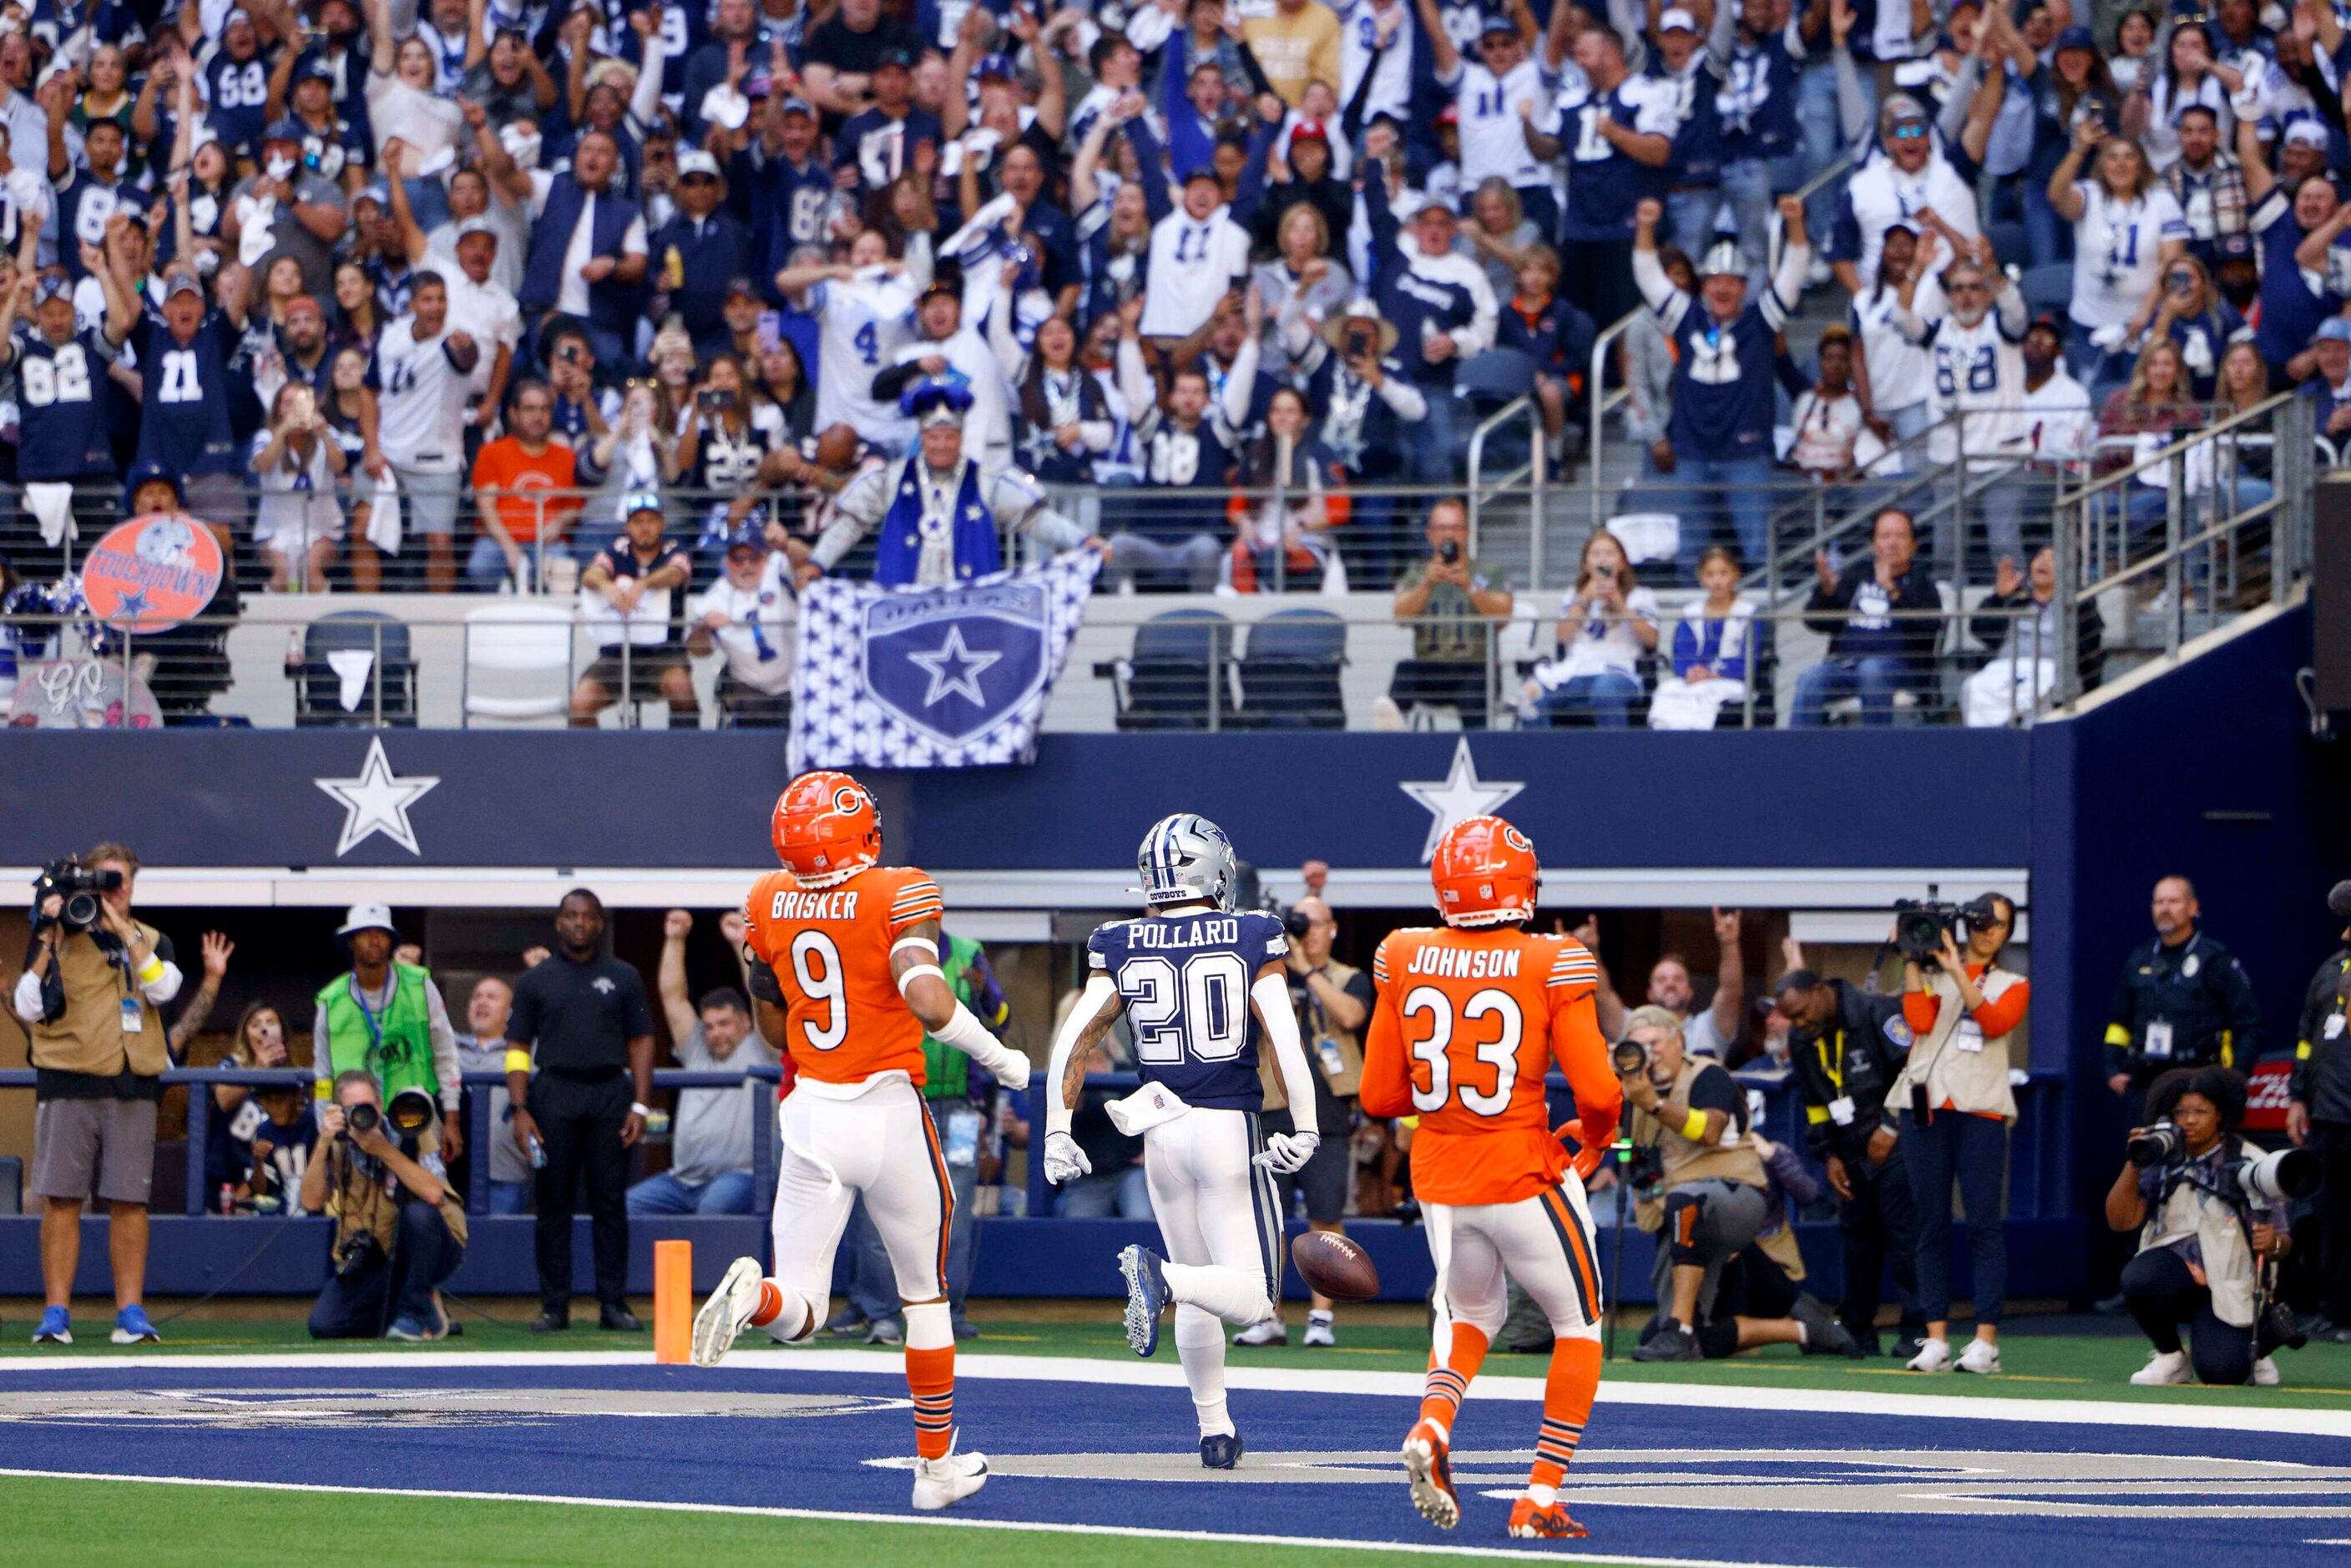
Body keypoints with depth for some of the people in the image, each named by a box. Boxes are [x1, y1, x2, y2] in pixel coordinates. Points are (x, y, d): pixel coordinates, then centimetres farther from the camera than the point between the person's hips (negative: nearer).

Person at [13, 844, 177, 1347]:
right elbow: (29, 1008, -2)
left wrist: (124, 931, -9)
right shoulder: (58, 938, 8)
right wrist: (49, 942, -9)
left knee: (129, 1201, -1)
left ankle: (131, 1311, 4)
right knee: (62, 1199, -5)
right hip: (68, 1084, -2)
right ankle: (56, 1312, -2)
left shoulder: (150, 942, 15)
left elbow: (163, 989, -6)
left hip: (133, 1091, 2)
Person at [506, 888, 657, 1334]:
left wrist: (639, 1105, 0)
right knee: (554, 1204, -1)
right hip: (554, 1094, 0)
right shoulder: (535, 981, 11)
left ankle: (613, 1302, 3)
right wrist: (520, 1110, -4)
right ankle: (554, 1306, 2)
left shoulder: (624, 978, 12)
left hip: (610, 1095, 0)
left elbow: (641, 1042, 11)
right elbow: (517, 1047, 7)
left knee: (610, 1202, -1)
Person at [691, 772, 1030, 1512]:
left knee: (800, 1312, 4)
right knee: (926, 1295, 17)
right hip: (889, 1114, -3)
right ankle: (936, 1464, 24)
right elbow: (927, 999, -28)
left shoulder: (768, 903, 2)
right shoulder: (899, 896, -14)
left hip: (809, 1117, 3)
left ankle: (754, 1296, -31)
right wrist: (998, 1057, -13)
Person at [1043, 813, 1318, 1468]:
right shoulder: (1251, 939, -5)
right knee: (1252, 1296, -4)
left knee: (1198, 1298, 19)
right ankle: (1160, 1276, -32)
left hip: (1163, 1133, 4)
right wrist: (1305, 1127, -10)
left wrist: (1058, 1131, 2)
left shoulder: (1122, 947, 2)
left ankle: (1215, 1430, 19)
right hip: (1230, 1127, -4)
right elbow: (1284, 1038, -14)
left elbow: (1073, 1039, -3)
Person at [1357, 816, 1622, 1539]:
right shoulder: (1552, 966, -14)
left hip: (1438, 1175, 4)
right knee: (1577, 1326, 17)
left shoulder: (1404, 963, -4)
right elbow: (1597, 1092, -16)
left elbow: (1379, 1096, 1)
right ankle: (1541, 1497, 9)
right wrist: (1594, 1139, 6)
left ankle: (1431, 1425, -1)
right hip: (1526, 1174, -4)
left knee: (1470, 1314, 28)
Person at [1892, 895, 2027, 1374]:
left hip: (1981, 1110, -1)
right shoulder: (1932, 974, 16)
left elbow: (1994, 1022, -6)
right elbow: (1920, 1020, -2)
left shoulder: (2012, 985, 15)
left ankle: (1986, 1342, -9)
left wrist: (1958, 972, -10)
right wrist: (1912, 961, -1)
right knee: (1932, 1224, 0)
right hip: (1925, 1105, 1)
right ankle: (1936, 1339, 1)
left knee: (1984, 1224, -7)